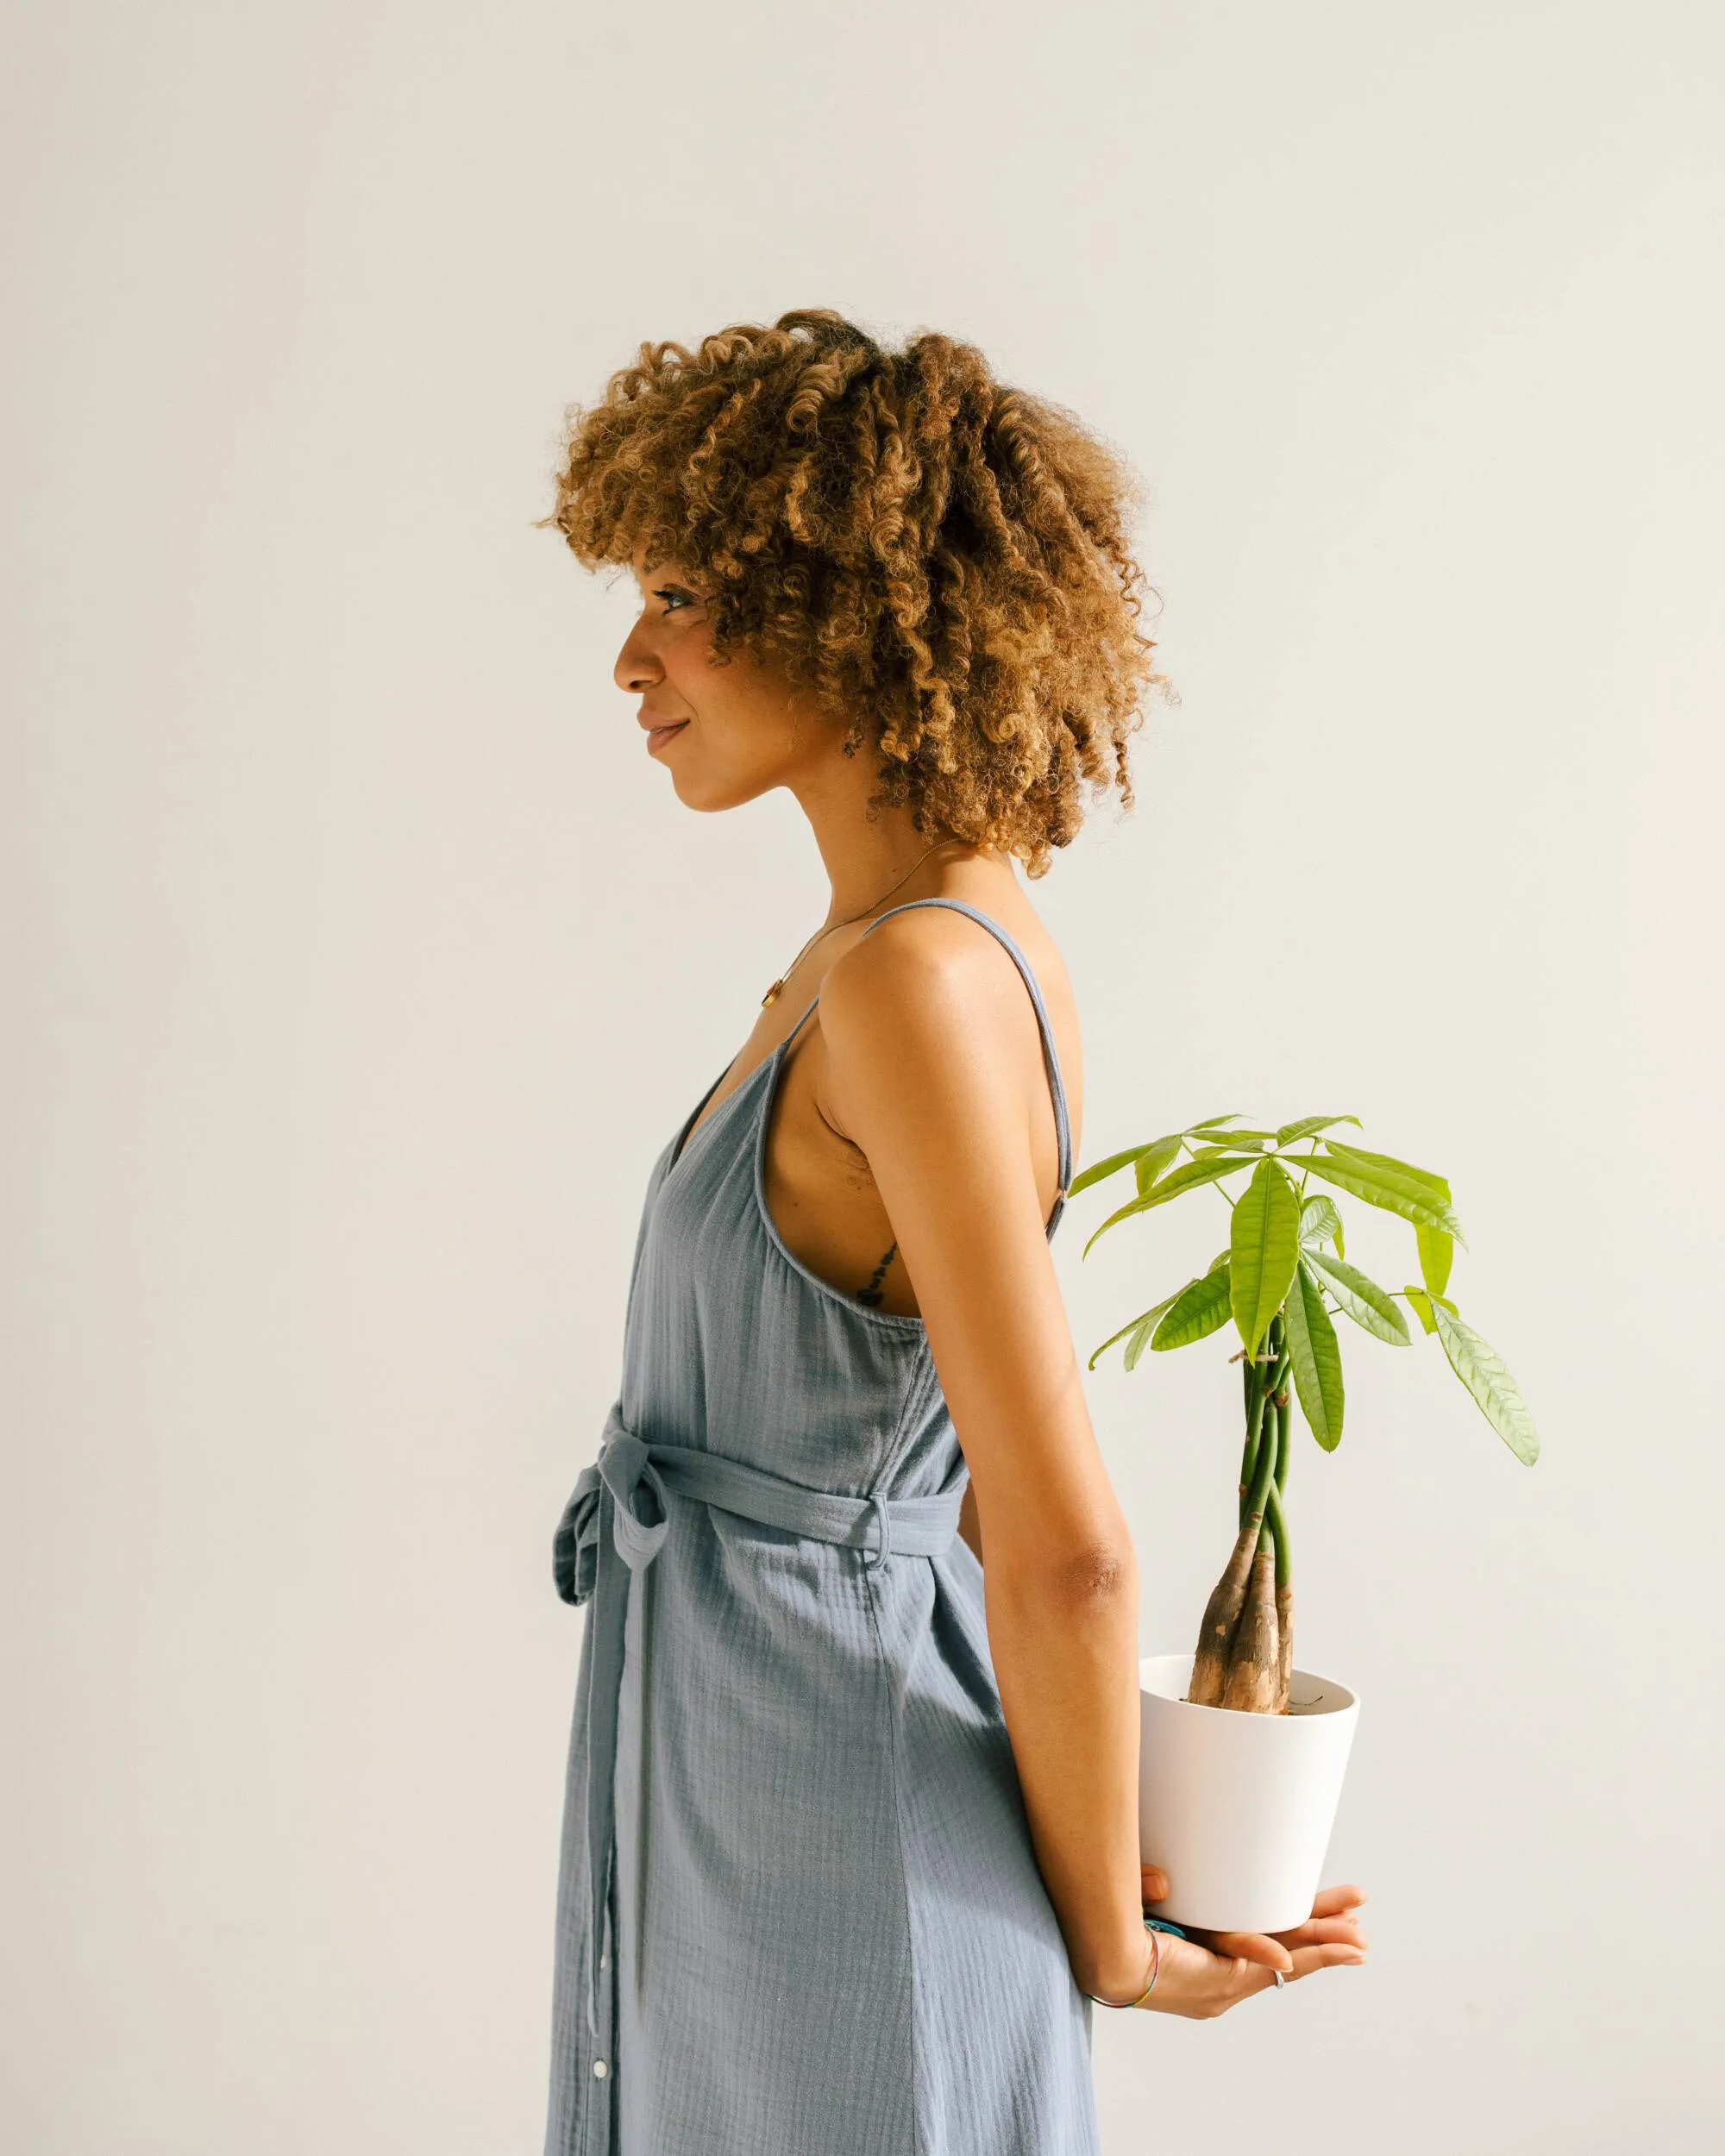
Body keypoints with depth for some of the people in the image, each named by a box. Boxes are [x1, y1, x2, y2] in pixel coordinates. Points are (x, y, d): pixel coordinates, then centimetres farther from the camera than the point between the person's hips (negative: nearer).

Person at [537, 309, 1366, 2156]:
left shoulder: (919, 982, -25)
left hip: (827, 1812, -9)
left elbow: (1066, 1549, -24)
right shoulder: (944, 942, 5)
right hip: (732, 1759, 9)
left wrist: (1110, 1942, -10)